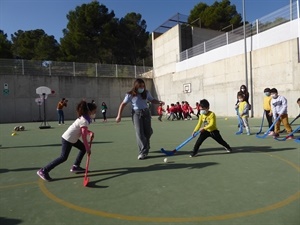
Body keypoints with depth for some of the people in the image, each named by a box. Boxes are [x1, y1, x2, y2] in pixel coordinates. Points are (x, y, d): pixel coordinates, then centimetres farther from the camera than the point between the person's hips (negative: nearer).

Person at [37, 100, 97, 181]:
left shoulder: (83, 118, 4)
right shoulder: (84, 121, -25)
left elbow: (84, 130, 17)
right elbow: (84, 137, -24)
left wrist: (90, 132, -3)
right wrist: (88, 148, -18)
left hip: (72, 138, 10)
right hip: (67, 139, -10)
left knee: (83, 148, 15)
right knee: (63, 157, -7)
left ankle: (75, 166, 24)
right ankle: (43, 171, -1)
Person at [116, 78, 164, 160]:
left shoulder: (146, 93, 3)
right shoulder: (130, 95, -6)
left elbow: (152, 100, 16)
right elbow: (123, 104, -1)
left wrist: (159, 102, -4)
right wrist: (119, 116, -5)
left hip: (146, 112, 4)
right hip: (136, 113, -3)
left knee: (148, 131, 7)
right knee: (139, 133, -11)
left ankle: (146, 146, 36)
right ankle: (143, 152, -7)